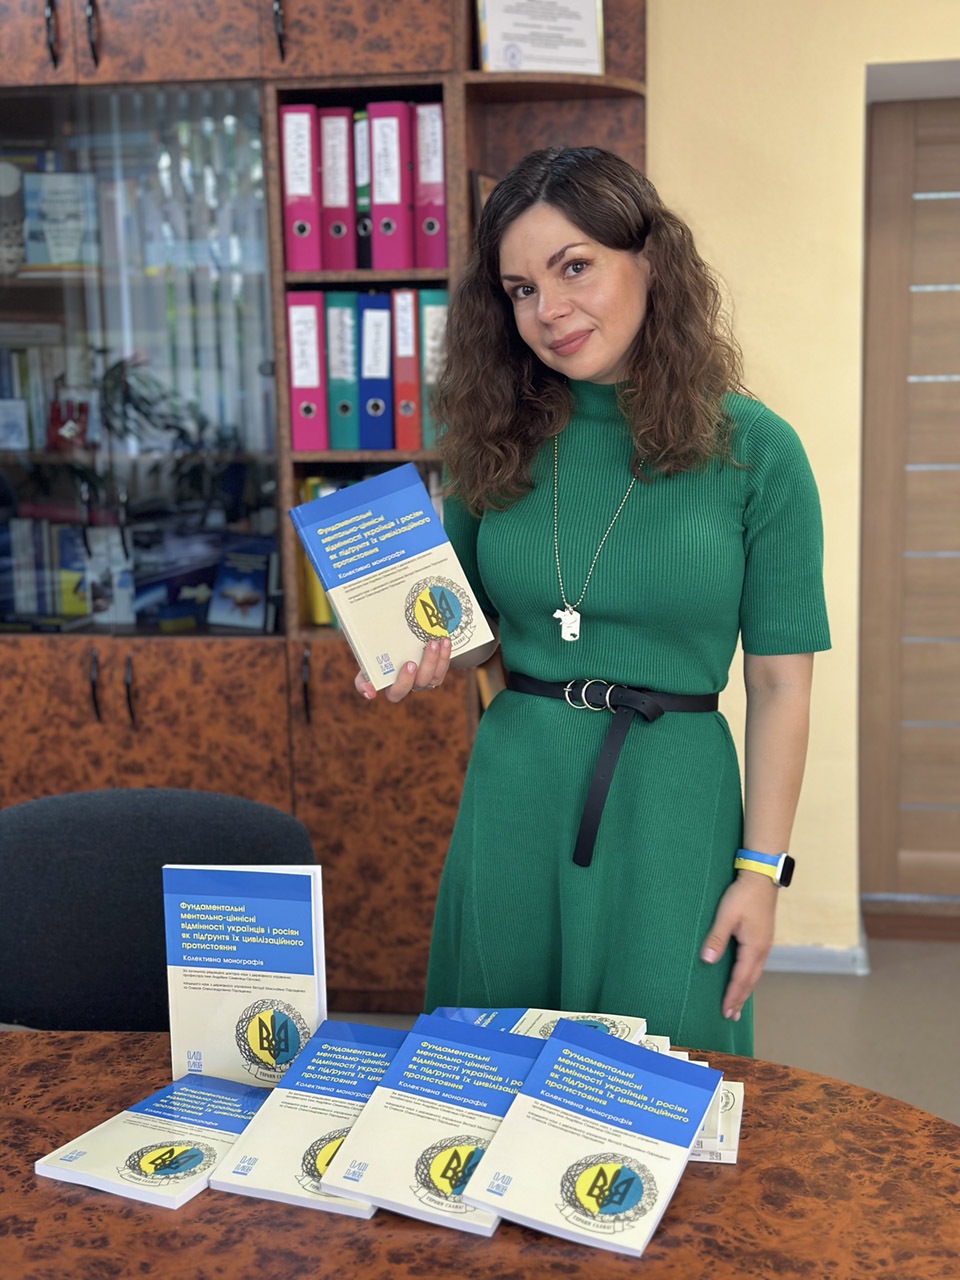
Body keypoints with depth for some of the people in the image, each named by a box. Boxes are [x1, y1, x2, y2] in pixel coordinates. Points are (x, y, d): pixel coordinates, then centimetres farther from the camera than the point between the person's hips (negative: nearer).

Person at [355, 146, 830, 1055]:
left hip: (671, 798, -3)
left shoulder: (752, 451, -6)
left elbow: (780, 683, -4)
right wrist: (425, 661, -7)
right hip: (513, 790, 3)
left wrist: (760, 869, -5)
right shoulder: (496, 443, 3)